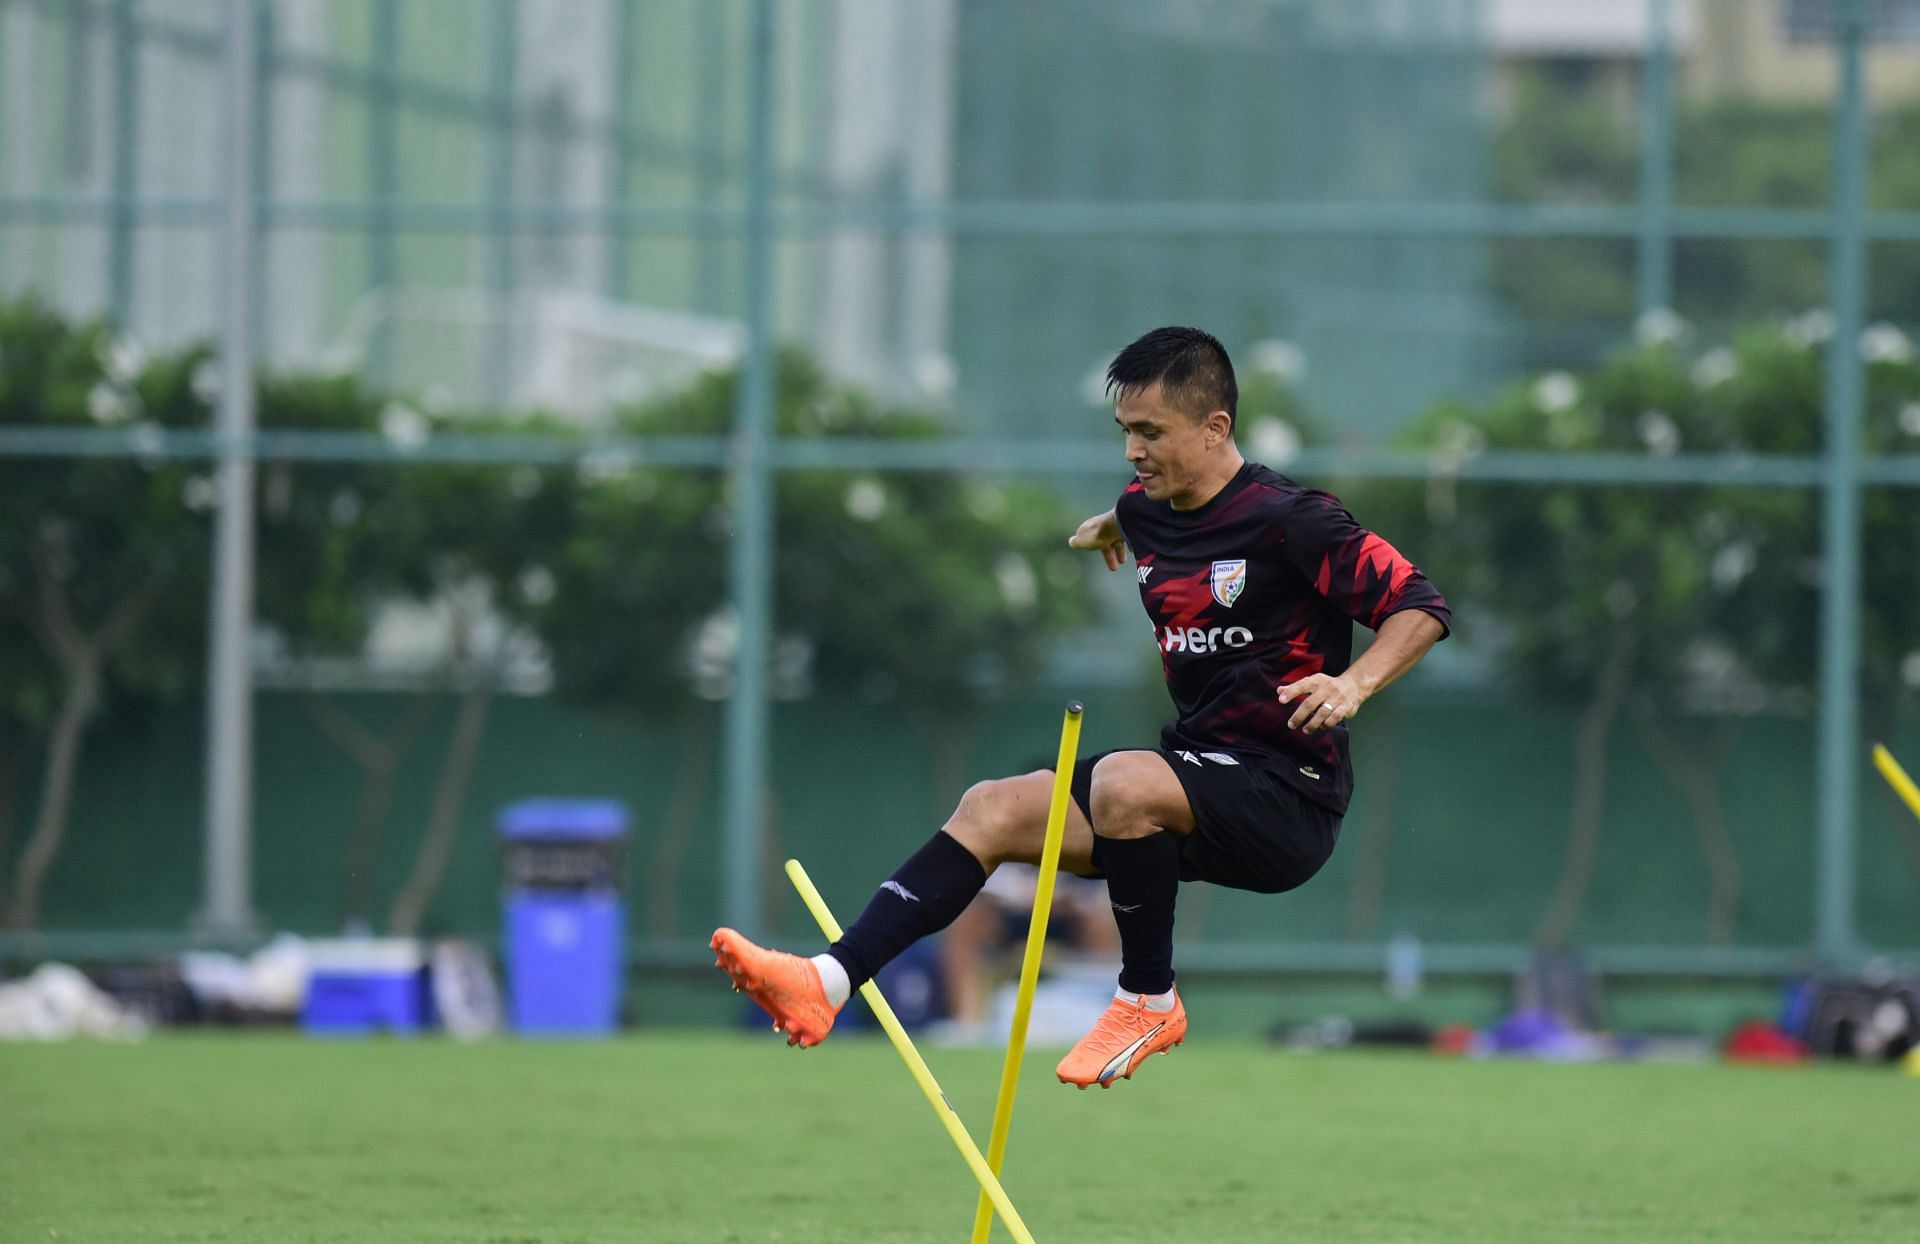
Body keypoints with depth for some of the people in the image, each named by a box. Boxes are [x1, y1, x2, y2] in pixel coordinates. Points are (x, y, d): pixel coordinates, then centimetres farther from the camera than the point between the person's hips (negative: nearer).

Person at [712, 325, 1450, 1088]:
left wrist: (1353, 684, -29)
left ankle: (1150, 1003, -13)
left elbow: (1421, 608, -17)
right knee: (993, 808, -5)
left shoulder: (1287, 520, -14)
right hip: (1197, 761, 8)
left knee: (1122, 785, -34)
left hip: (1286, 792, -8)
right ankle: (828, 982, -16)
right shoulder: (1148, 510, 10)